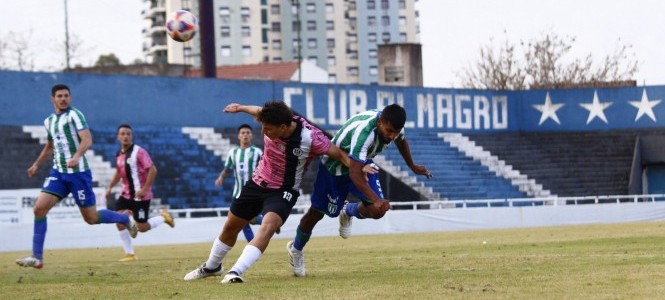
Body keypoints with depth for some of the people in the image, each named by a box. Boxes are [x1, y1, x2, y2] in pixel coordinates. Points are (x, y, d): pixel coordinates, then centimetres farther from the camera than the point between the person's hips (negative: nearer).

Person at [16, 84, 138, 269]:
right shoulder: (49, 121, 15)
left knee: (91, 217, 0)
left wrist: (76, 156, -36)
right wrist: (37, 164, 31)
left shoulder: (74, 115, -7)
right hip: (58, 172, 6)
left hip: (78, 172, -6)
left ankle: (126, 220, 28)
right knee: (39, 207, -11)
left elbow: (87, 139, -19)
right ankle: (37, 257, -8)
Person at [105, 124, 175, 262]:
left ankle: (163, 217, 23)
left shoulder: (139, 152, -15)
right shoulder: (119, 155, 8)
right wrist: (110, 187, 13)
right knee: (119, 221, -8)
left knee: (142, 227, -5)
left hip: (140, 195, -7)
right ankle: (130, 254, 1)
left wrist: (145, 189, -23)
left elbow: (152, 170, -18)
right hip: (126, 194, 7)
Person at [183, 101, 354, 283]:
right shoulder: (272, 122, -17)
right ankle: (211, 267, 41)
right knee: (230, 227, 17)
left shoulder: (309, 137, -30)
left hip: (283, 192, -5)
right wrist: (241, 108, 25)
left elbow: (339, 154, -22)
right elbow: (259, 111, 7)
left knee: (267, 227, -33)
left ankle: (235, 272, -38)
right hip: (257, 184, 5)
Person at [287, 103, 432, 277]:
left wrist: (413, 167, 20)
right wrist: (376, 199, -57)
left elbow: (401, 141, 8)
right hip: (334, 166, -6)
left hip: (363, 163, 6)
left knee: (377, 211, -11)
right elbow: (354, 173, -47)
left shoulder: (392, 124, -20)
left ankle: (348, 212, 24)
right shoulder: (364, 132, -44)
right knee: (317, 212, 8)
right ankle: (296, 249, 36)